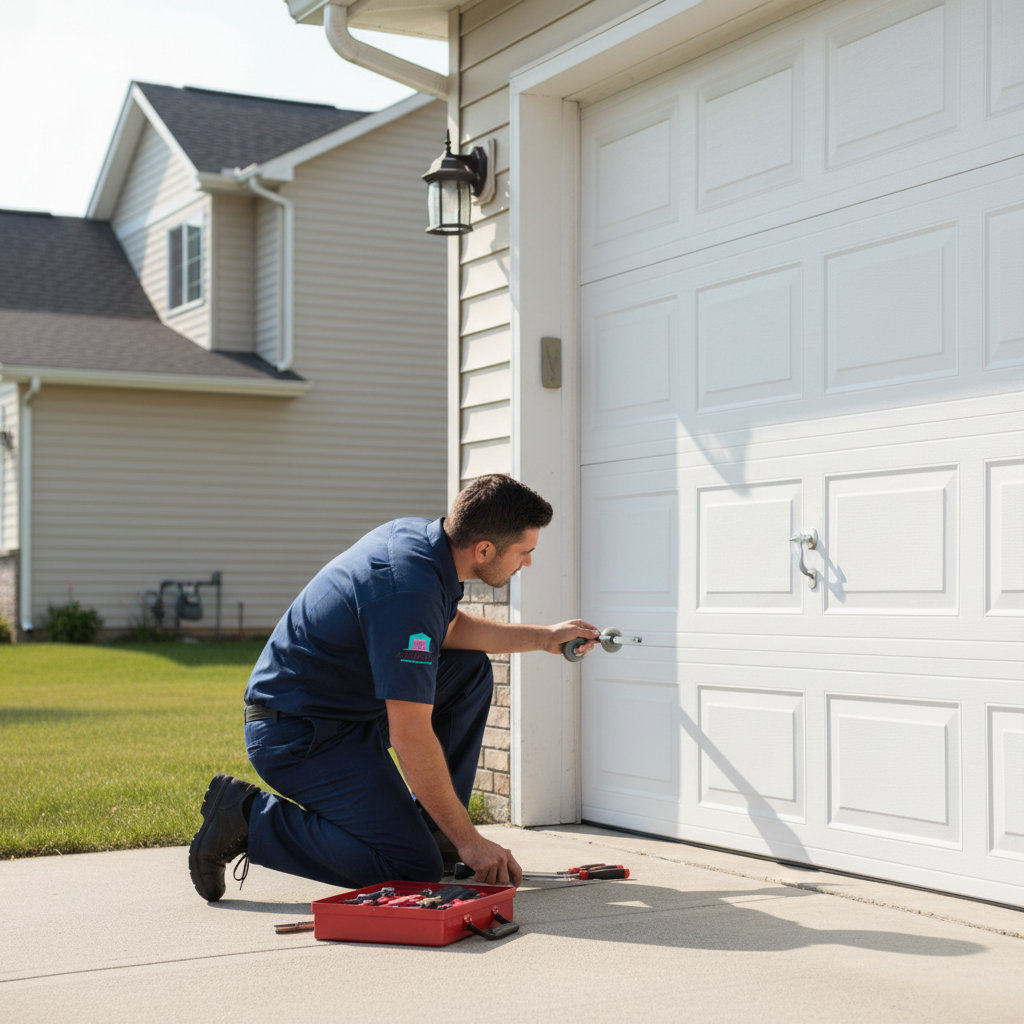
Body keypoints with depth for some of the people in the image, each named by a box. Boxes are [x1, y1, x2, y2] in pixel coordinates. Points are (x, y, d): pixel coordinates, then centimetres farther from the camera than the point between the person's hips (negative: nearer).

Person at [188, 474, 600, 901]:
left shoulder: (415, 533, 0)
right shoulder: (409, 590, -29)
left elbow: (450, 630, 23)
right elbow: (409, 737, -27)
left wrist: (544, 637, 18)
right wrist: (469, 841, -20)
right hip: (298, 733, -10)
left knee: (471, 670, 9)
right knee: (415, 869, -16)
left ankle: (429, 826, 14)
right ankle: (250, 816, -6)